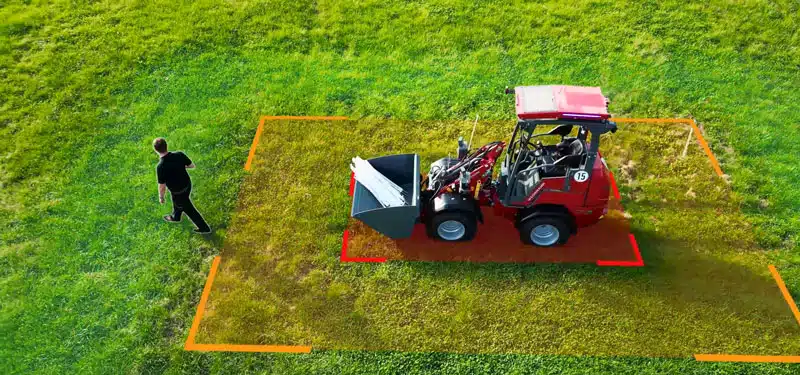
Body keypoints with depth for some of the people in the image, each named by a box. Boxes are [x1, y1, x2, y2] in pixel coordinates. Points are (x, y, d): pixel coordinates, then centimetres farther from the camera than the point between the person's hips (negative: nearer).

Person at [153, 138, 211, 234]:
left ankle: (204, 228, 36)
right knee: (177, 201, 35)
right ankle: (175, 217, 64)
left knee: (189, 210, 19)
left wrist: (161, 197, -3)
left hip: (178, 193, -6)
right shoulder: (179, 155, -22)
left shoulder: (160, 167, -35)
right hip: (187, 185, 6)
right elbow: (192, 165, -4)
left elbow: (162, 187, -23)